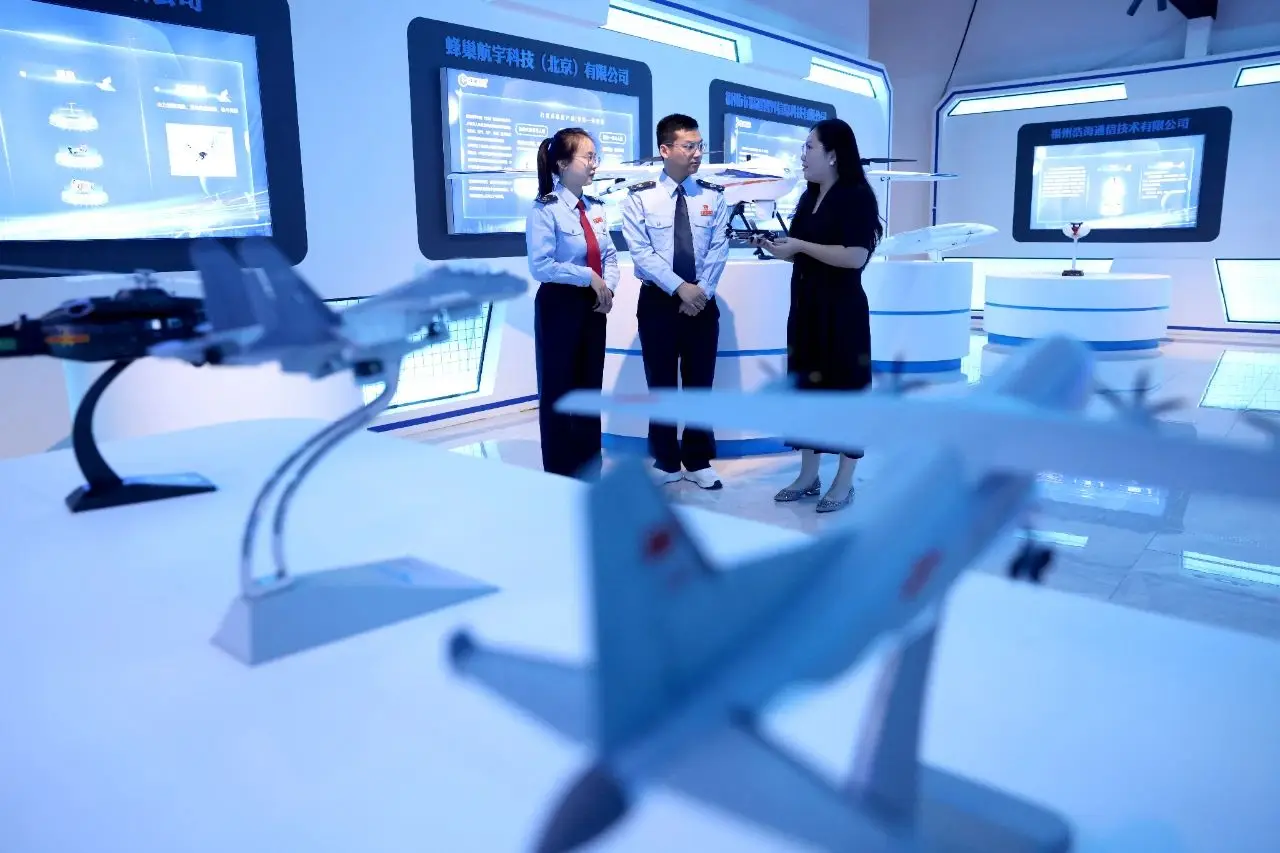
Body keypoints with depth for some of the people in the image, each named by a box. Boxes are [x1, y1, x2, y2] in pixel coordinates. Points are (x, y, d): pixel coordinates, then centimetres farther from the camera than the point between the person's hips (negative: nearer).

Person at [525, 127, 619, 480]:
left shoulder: (595, 208, 8)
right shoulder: (545, 210, -12)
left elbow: (610, 255, 10)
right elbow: (541, 266, -19)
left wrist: (608, 286, -9)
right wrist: (588, 277, -19)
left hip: (593, 306, 7)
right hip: (560, 307, -7)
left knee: (591, 389, 13)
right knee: (558, 392, 4)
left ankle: (590, 471, 25)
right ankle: (560, 475, 17)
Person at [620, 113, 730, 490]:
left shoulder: (713, 196, 3)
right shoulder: (639, 197, -4)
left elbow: (718, 249, -1)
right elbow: (641, 253, -11)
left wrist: (701, 291, -13)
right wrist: (680, 288, -18)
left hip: (703, 302, 2)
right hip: (658, 301, -2)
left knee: (700, 382, 8)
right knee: (661, 383, 7)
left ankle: (699, 462, 20)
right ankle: (666, 463, 20)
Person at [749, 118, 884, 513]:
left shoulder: (857, 196, -10)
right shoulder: (809, 198, 13)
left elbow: (854, 256, -21)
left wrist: (799, 245, -19)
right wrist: (775, 247, 4)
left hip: (841, 310, -8)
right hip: (806, 305, 8)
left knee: (844, 388, -1)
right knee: (806, 385, 10)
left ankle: (844, 484, 8)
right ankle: (808, 475, 20)